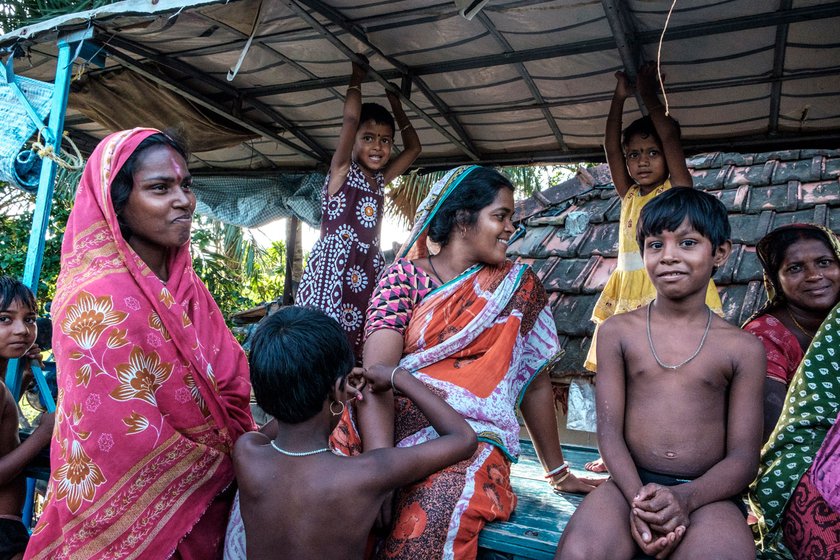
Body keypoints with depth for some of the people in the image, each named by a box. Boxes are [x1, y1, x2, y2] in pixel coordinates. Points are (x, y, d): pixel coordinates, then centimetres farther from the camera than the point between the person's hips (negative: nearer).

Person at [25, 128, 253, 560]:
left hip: (207, 497, 7)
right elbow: (136, 444, -25)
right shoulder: (97, 301, -24)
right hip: (139, 516, -7)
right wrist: (228, 469, -14)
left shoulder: (185, 286, -1)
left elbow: (231, 384, 1)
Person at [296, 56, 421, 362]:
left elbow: (413, 147, 28)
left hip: (369, 268, 6)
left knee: (362, 344, -1)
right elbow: (350, 119, -9)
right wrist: (356, 79, 5)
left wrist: (395, 104, 29)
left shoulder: (379, 180, 19)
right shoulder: (342, 171, 2)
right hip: (334, 263, -6)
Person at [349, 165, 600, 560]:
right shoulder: (405, 276, 3)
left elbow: (535, 382, 14)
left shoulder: (518, 285, 9)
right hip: (394, 427, 0)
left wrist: (558, 472, 18)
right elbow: (377, 371, -9)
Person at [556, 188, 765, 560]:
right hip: (630, 483, 1)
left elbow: (744, 456, 1)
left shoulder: (743, 348, 4)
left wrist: (685, 498, -18)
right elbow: (609, 429, 0)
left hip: (707, 492, 0)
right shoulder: (618, 331, 5)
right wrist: (638, 498, -17)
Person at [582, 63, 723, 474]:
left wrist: (648, 93, 7)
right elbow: (610, 147, 13)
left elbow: (670, 135, -4)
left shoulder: (677, 191, 3)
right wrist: (620, 97, 14)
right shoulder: (628, 196, 17)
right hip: (628, 292, 6)